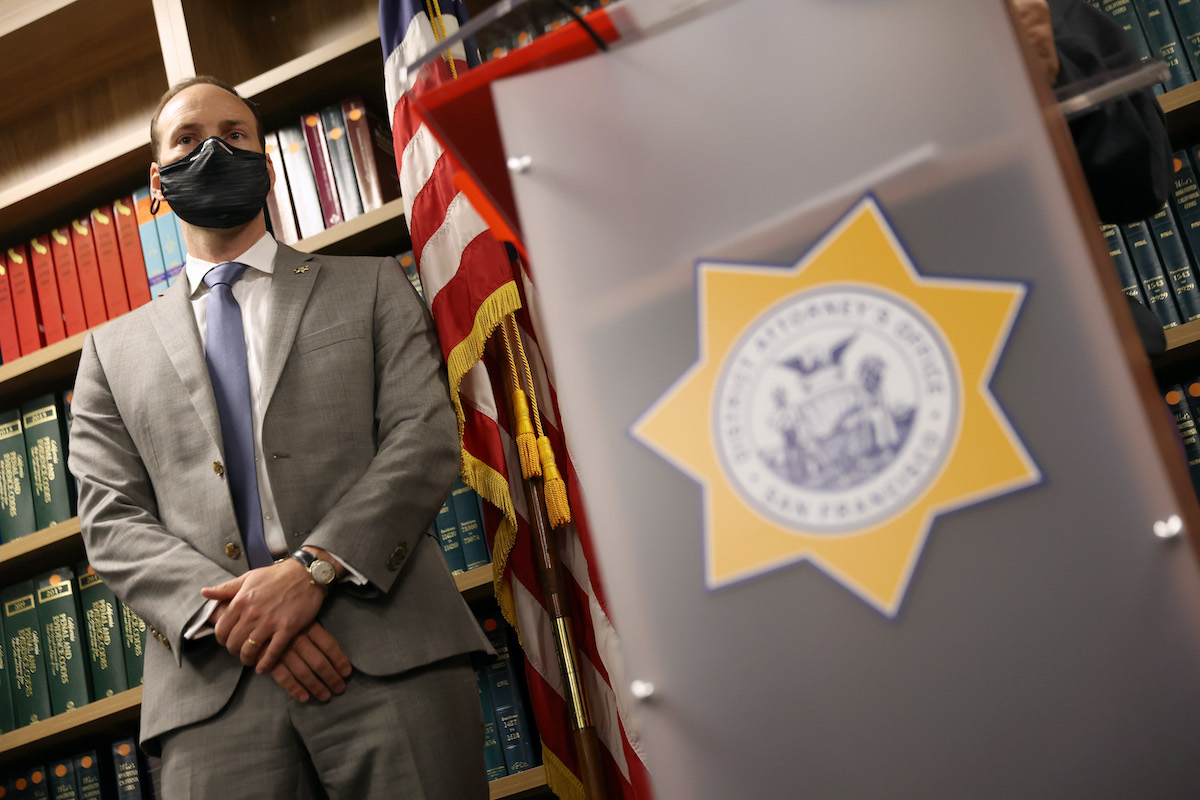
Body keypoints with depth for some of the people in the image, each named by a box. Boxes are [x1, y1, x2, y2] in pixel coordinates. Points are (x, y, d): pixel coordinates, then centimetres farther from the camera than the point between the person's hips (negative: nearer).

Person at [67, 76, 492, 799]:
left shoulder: (372, 287, 16)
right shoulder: (115, 351, 20)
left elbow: (425, 439, 3)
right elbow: (112, 522, 10)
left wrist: (312, 567, -12)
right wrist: (225, 608, -10)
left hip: (391, 656, -1)